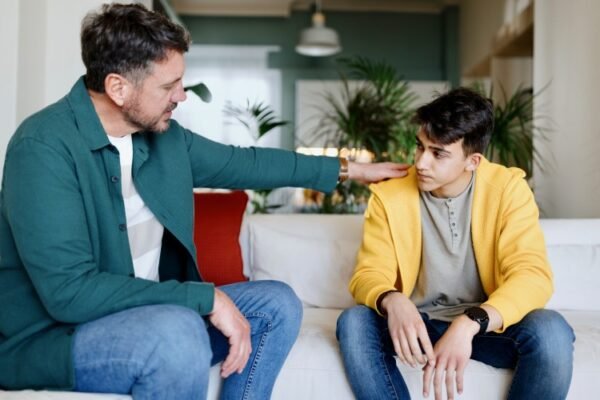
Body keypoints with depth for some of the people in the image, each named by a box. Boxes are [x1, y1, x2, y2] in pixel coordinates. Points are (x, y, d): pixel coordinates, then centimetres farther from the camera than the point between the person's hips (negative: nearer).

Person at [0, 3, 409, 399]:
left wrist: (347, 168, 21)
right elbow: (69, 291, -29)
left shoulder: (165, 135, 2)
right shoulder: (44, 147, -23)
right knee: (178, 332, -35)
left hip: (152, 313, 8)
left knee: (277, 305, 2)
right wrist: (207, 297, -28)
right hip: (50, 338, -8)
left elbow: (242, 162, 17)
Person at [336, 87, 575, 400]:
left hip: (487, 325, 0)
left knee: (551, 331, -31)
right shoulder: (389, 196, -7)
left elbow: (533, 275, -20)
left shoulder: (508, 189, -10)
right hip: (417, 324, 1)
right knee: (354, 323, -28)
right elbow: (367, 275, -9)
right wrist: (392, 301, -35)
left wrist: (469, 324, -38)